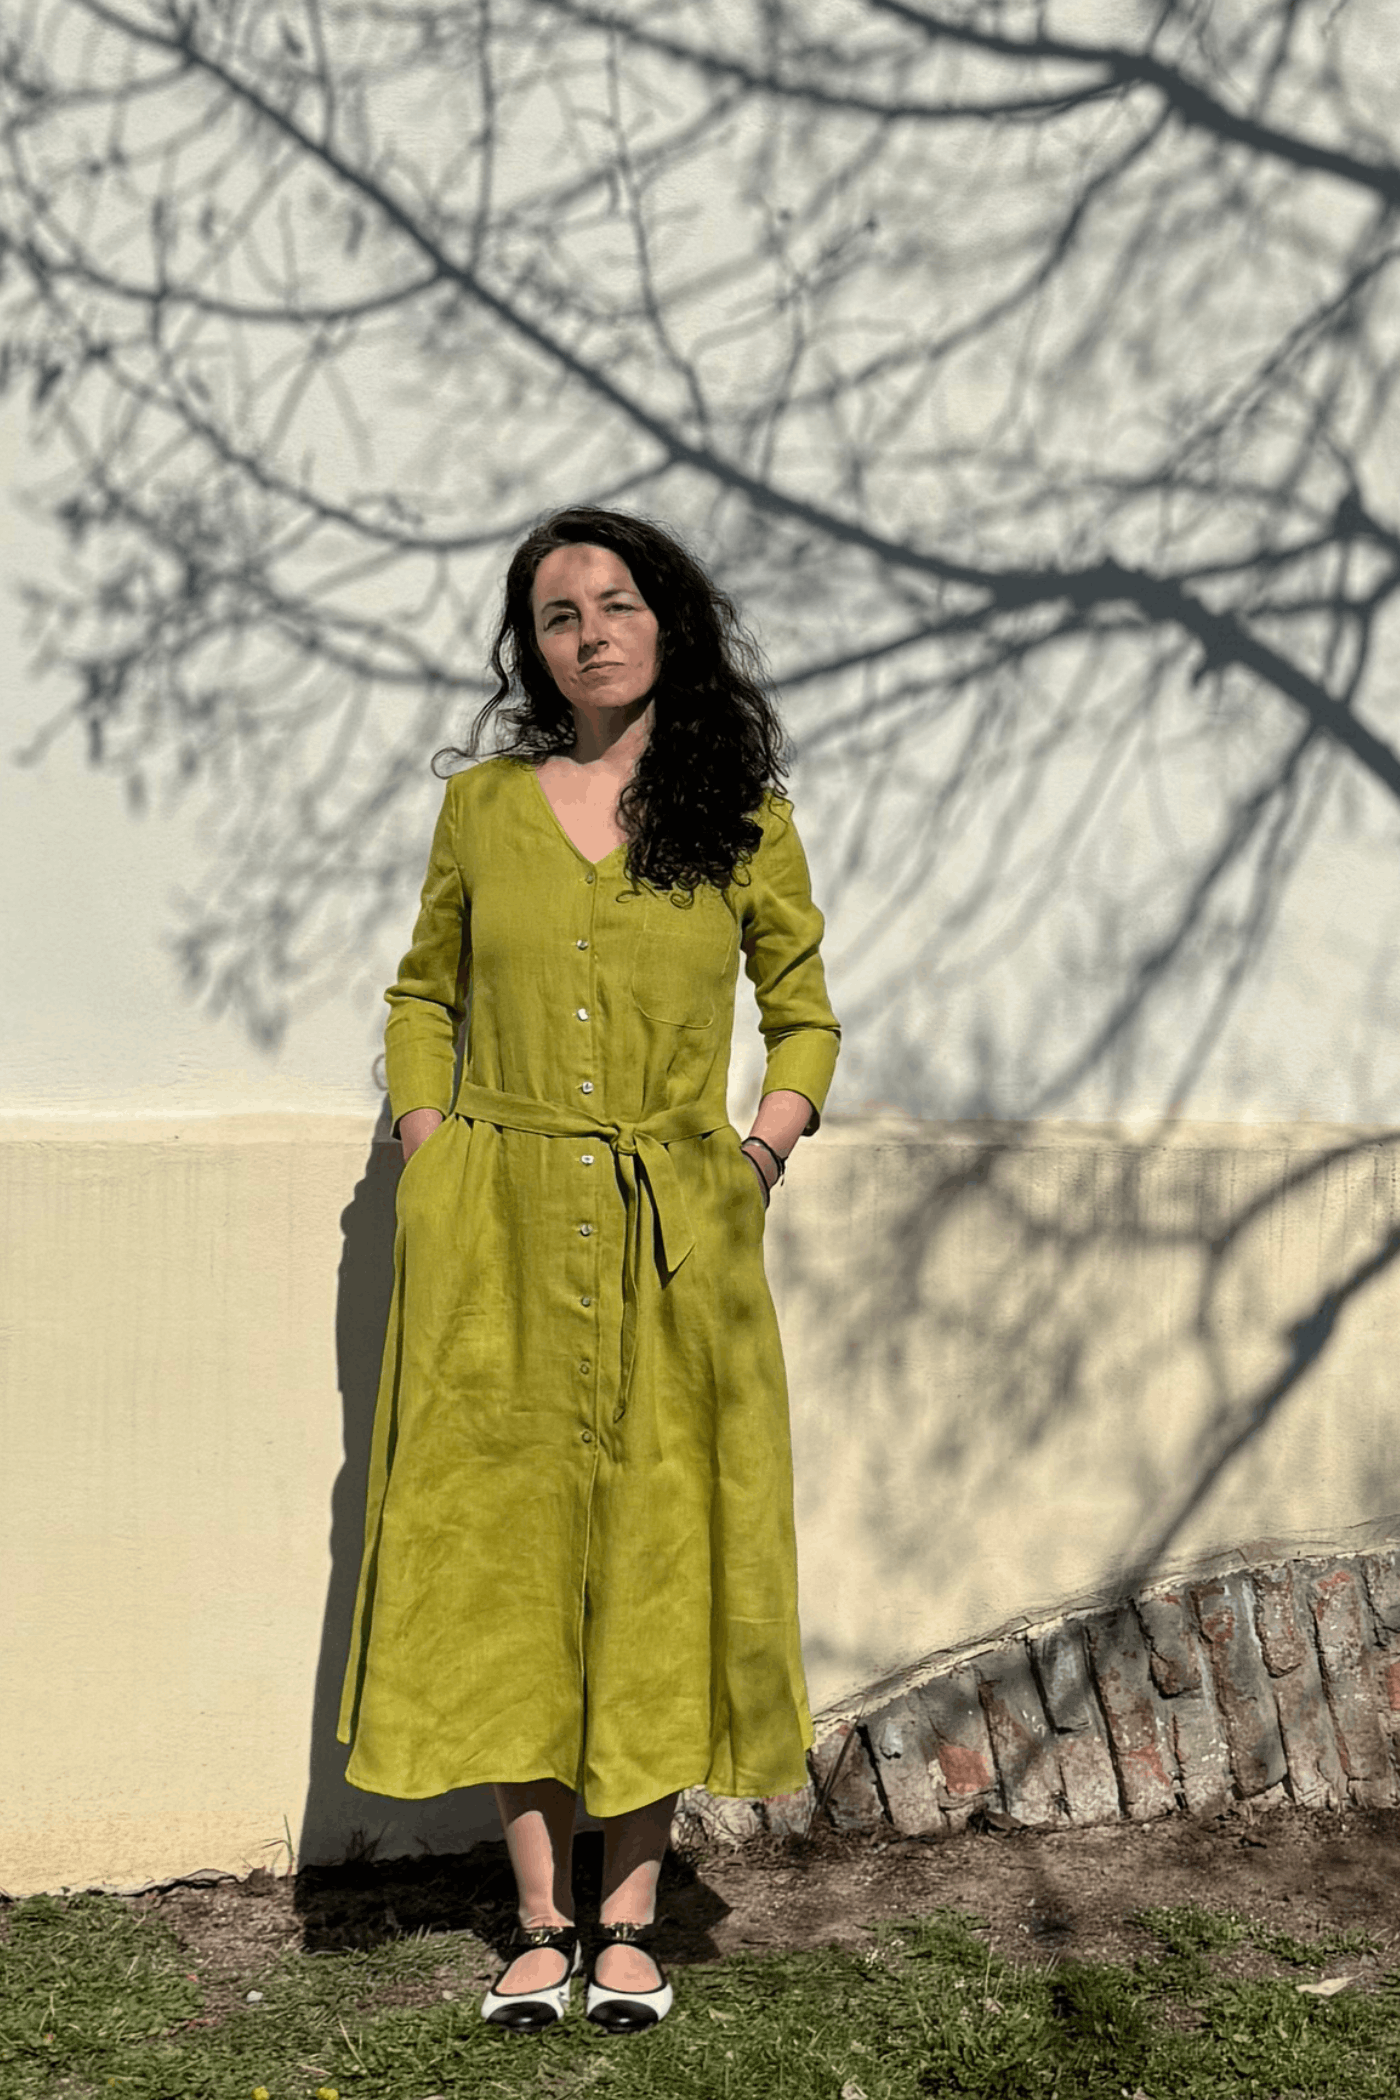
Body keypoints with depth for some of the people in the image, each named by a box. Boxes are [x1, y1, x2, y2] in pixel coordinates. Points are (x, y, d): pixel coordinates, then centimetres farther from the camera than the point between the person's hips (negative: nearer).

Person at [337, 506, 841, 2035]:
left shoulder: (744, 817, 5)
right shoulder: (482, 805, 8)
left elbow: (803, 1013, 15)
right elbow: (423, 992, 19)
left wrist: (770, 1142, -1)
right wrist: (426, 1135, 5)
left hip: (678, 1239, -1)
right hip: (501, 1238, 1)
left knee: (659, 1559, 1)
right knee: (508, 1551, 1)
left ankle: (628, 1921, 13)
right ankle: (539, 1923, 13)